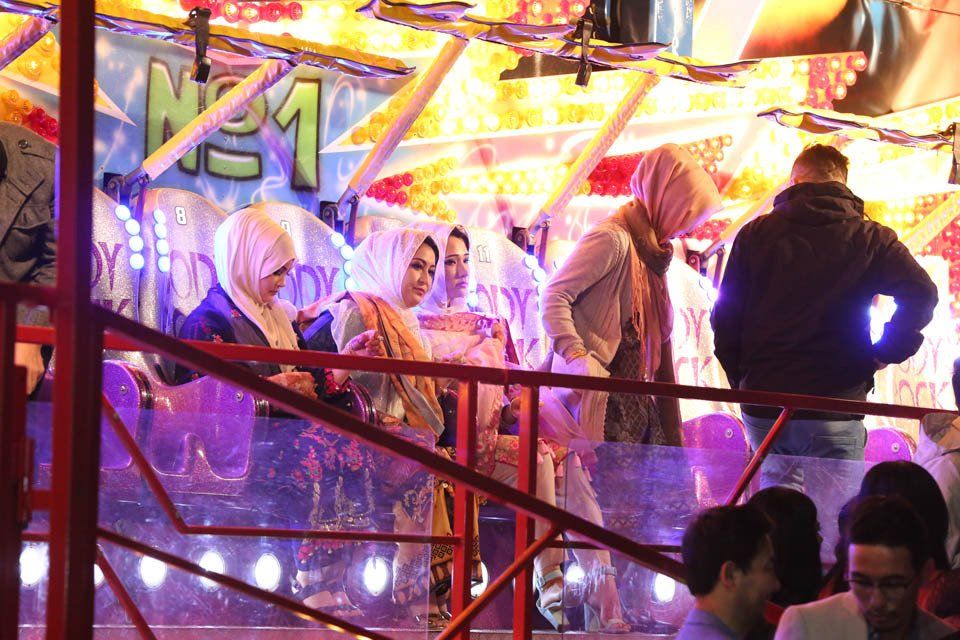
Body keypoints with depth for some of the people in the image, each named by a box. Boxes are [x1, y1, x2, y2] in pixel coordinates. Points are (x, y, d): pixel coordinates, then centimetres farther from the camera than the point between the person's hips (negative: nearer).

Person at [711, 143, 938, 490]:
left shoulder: (756, 233, 7)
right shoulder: (868, 237, 1)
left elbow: (725, 316, 8)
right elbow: (921, 292, -14)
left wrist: (740, 377, 18)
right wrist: (885, 354, -3)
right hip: (834, 411, -3)